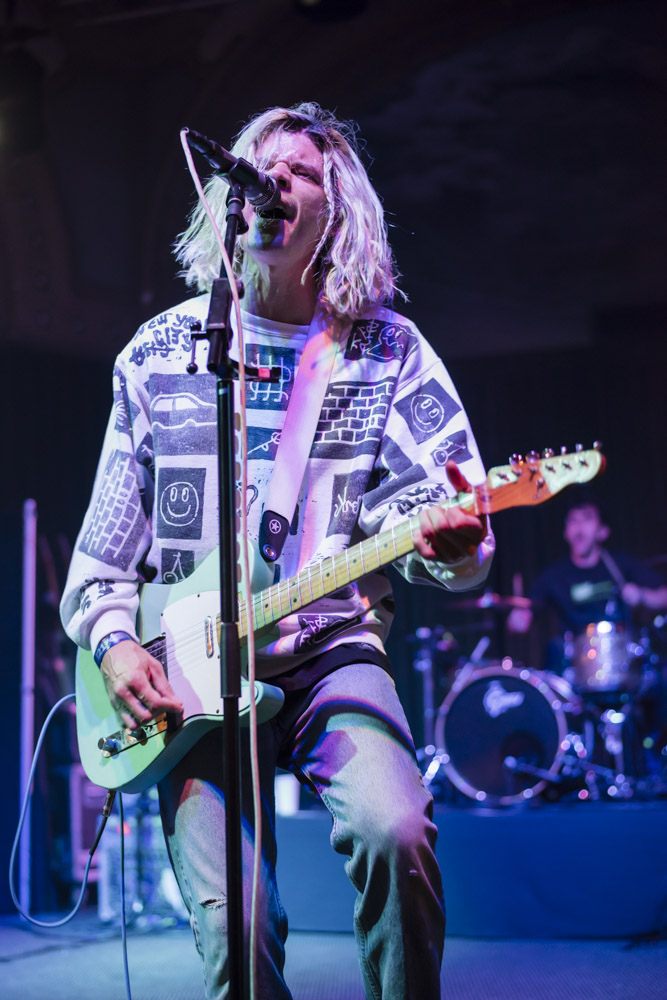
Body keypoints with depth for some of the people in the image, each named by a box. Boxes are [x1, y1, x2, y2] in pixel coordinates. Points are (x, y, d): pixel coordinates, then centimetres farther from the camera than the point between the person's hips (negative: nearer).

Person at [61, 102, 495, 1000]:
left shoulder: (386, 350, 6)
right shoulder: (159, 353, 10)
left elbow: (427, 501, -5)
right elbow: (106, 545, 15)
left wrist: (449, 544, -28)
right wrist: (113, 640, -1)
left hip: (333, 649, 0)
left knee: (394, 829, -29)